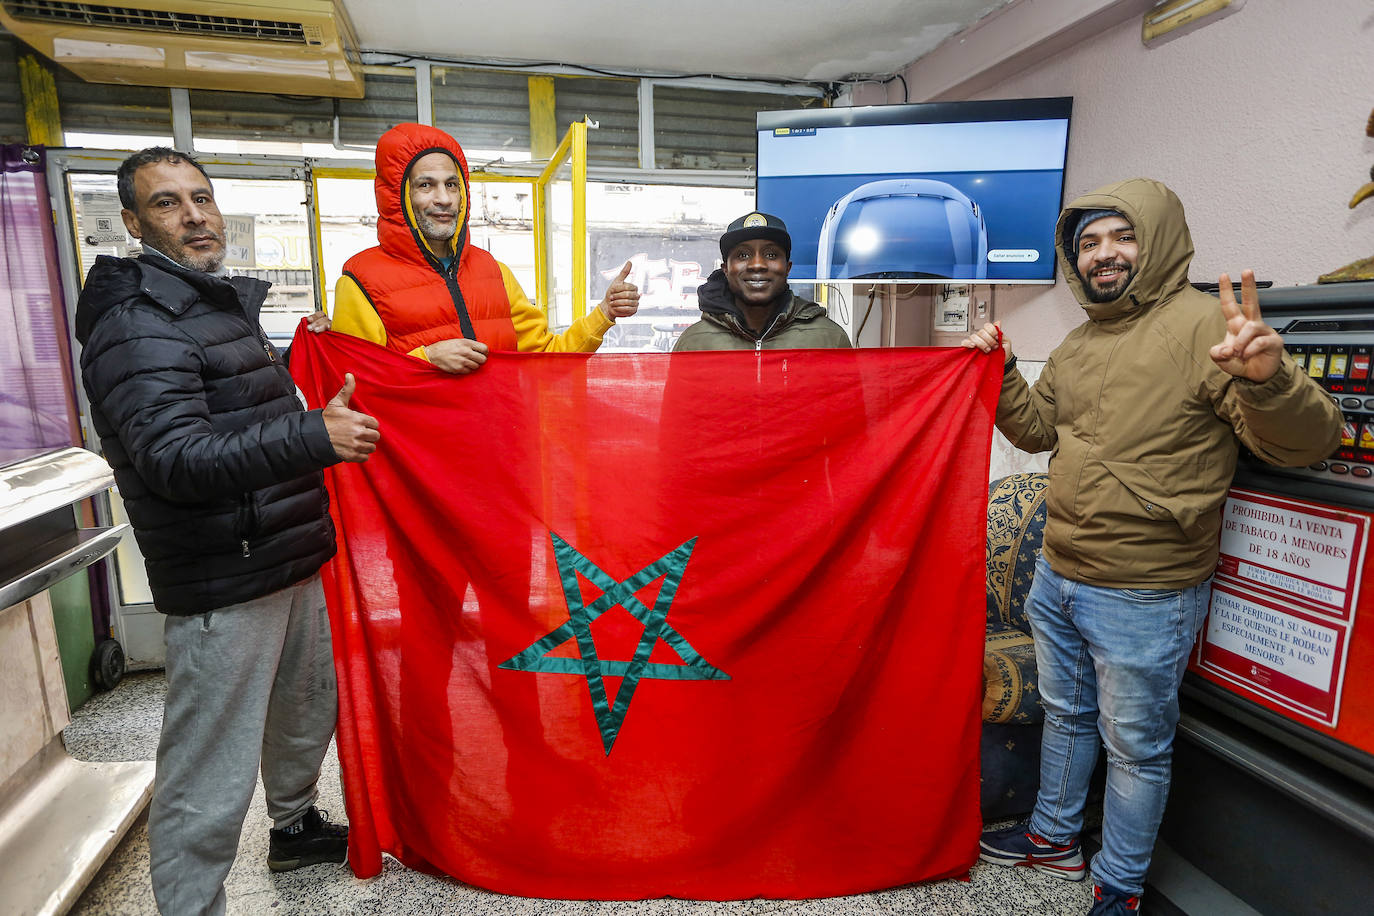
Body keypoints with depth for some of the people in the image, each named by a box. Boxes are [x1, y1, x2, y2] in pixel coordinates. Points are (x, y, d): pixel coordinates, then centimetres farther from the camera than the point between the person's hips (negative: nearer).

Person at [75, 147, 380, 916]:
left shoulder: (226, 305, 17)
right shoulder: (136, 325, -14)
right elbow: (176, 459, -26)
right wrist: (313, 436, -35)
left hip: (293, 560, 10)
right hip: (224, 586, -9)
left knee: (308, 709, 25)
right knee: (211, 778, -1)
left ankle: (295, 825, 47)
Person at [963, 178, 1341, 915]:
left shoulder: (1208, 325, -15)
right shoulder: (1079, 342, 9)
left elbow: (1306, 443, -18)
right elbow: (1038, 430, 16)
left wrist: (1267, 378, -39)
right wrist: (1002, 373, 1)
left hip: (1144, 597, -7)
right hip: (1056, 577, 7)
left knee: (1135, 746, 13)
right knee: (1065, 714, 24)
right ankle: (1054, 837, 46)